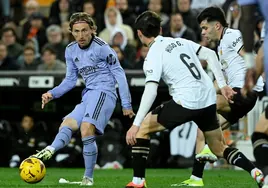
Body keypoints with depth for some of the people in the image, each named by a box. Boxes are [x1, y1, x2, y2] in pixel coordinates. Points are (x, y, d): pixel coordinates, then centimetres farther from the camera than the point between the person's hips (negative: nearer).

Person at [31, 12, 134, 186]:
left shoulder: (101, 48, -9)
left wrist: (126, 104, -8)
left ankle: (88, 179, -21)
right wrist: (52, 94, 5)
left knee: (86, 130, -25)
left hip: (104, 92, -9)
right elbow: (71, 80, 21)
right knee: (66, 125, -6)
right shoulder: (71, 50, 12)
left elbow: (119, 74, -5)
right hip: (88, 96, 9)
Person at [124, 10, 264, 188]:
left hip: (186, 102, -7)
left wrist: (136, 124, -18)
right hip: (209, 100, 7)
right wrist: (222, 85, 14)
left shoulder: (153, 56, -6)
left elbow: (151, 91, -17)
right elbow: (210, 55, 12)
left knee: (142, 128, 8)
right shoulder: (180, 42, 13)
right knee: (219, 148, 20)